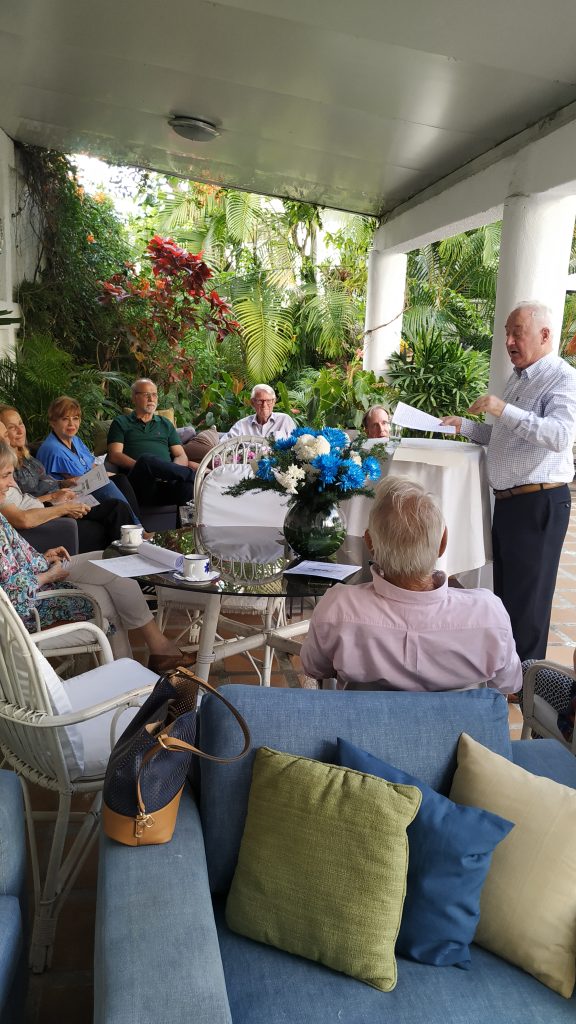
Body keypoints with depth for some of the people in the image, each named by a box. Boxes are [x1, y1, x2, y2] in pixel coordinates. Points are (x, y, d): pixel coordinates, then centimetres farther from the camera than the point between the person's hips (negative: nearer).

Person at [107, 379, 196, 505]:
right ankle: (192, 474, -23)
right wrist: (143, 466, -11)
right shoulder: (121, 423, 20)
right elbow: (115, 455, 6)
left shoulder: (165, 424, 29)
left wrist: (171, 470, -6)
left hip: (167, 482, 0)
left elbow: (182, 457, 19)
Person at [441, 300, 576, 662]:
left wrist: (504, 410, -32)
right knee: (504, 592, 19)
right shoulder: (518, 379, 16)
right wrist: (464, 425, 12)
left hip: (538, 504, -9)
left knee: (528, 599, 2)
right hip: (507, 501, 9)